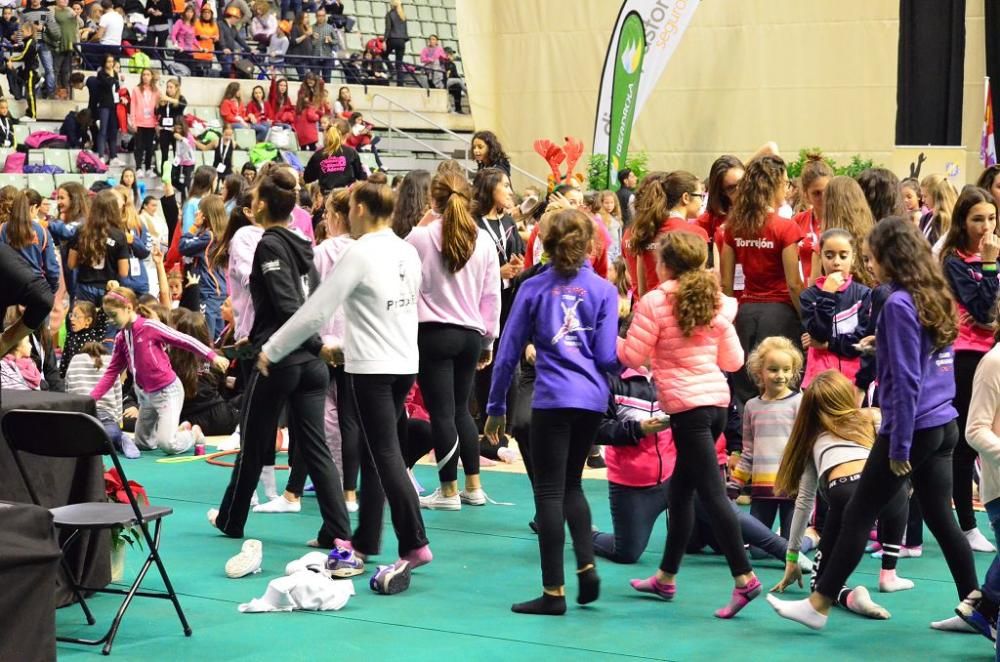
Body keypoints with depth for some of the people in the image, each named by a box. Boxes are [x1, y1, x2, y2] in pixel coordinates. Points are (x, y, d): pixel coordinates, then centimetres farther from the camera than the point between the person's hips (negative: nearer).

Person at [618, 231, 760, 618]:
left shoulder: (654, 303, -9)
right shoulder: (717, 302, 9)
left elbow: (632, 357, -7)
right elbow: (733, 361, 11)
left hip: (687, 405, -7)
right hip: (717, 400, 7)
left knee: (711, 492, -8)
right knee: (680, 490, 17)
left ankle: (744, 578, -15)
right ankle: (666, 577, 25)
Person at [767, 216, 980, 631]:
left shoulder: (899, 304, -16)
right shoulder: (934, 298, 10)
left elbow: (905, 381, -18)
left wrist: (899, 445, -16)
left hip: (914, 428, -8)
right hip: (944, 426, 8)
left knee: (858, 515, 0)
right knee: (940, 518, 13)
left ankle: (819, 605, 6)